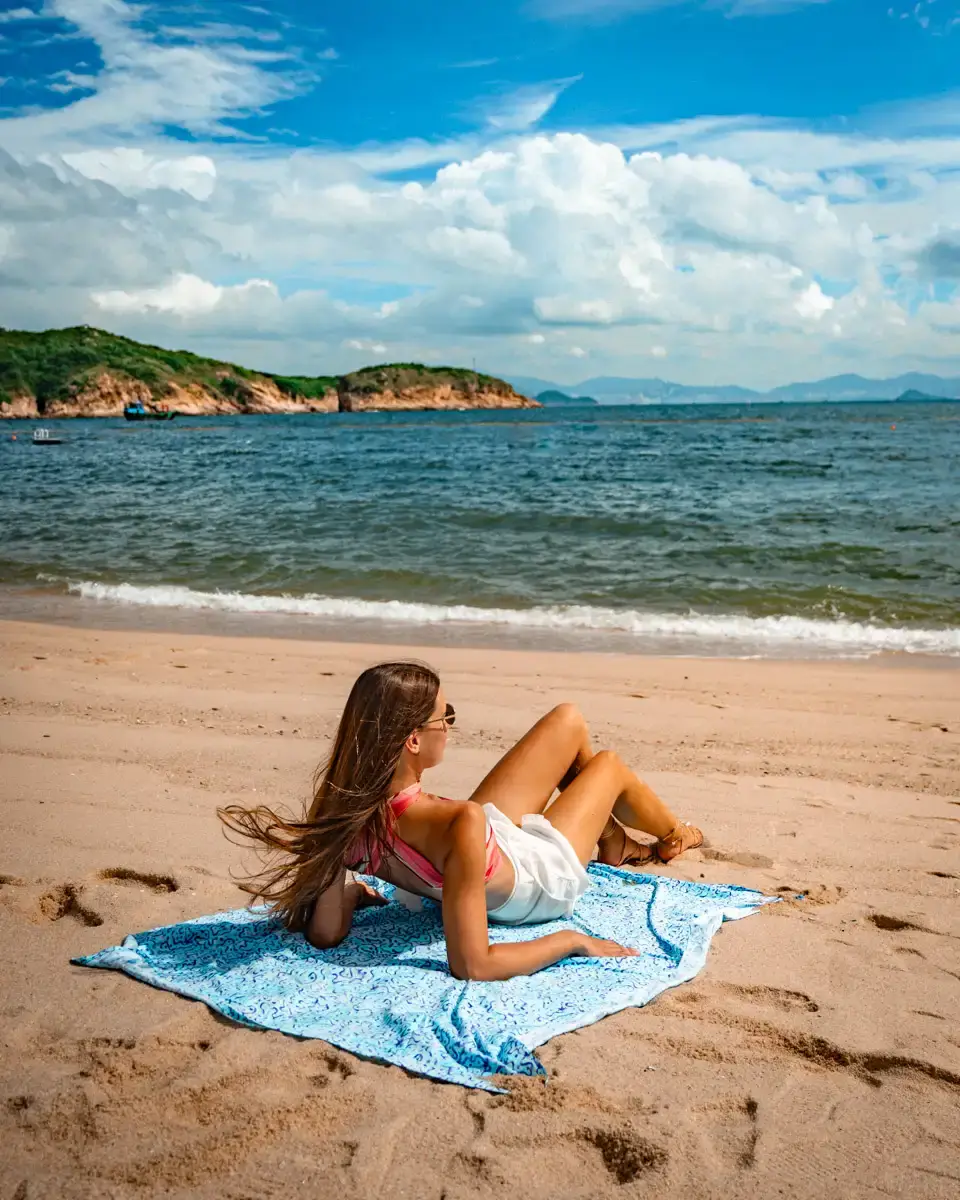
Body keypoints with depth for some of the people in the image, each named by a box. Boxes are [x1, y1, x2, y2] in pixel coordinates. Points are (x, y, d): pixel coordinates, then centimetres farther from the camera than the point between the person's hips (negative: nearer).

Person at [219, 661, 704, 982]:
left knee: (569, 718, 19)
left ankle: (614, 840, 50)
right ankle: (671, 837, 58)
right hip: (543, 879, -5)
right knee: (609, 764, 21)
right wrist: (573, 941, -30)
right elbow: (471, 965, -42)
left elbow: (325, 933, -24)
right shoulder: (457, 824, -48)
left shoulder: (341, 806, -31)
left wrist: (356, 893, -3)